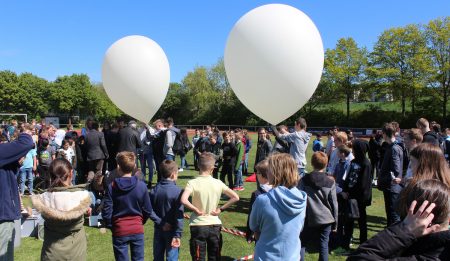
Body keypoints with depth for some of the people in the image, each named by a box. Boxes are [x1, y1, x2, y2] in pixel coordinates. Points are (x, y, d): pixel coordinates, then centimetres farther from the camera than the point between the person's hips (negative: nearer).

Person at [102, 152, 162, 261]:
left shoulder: (112, 187, -13)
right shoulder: (141, 185, -10)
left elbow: (106, 212, -9)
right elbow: (148, 210, -3)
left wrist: (110, 225, 10)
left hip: (119, 231, -1)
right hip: (137, 230, 1)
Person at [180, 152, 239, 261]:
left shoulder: (193, 183, -13)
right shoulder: (218, 183, -5)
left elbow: (183, 200, -28)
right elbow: (235, 197, -3)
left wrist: (196, 210, -14)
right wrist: (220, 209, 0)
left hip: (198, 226, -2)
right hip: (215, 225, 2)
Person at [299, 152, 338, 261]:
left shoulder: (304, 180, -4)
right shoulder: (330, 182, -3)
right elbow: (334, 204, 0)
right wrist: (335, 223, 10)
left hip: (308, 219, 0)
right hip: (326, 219, 1)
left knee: (302, 244, 12)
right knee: (323, 246, 8)